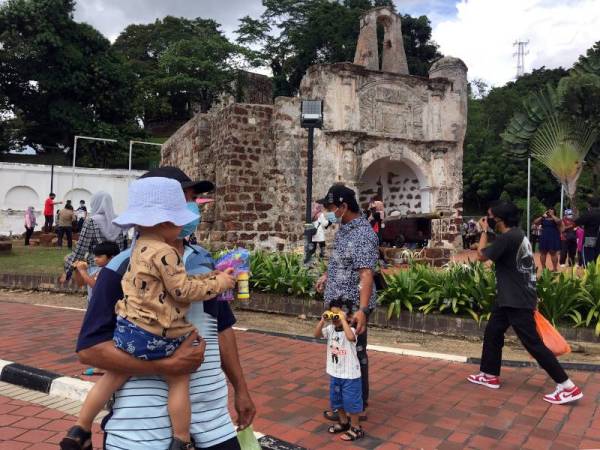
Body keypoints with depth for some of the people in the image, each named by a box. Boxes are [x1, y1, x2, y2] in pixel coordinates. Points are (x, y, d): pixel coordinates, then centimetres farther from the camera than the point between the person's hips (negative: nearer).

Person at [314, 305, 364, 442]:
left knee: (351, 401, 4)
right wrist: (323, 319, -22)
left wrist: (343, 319, -38)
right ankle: (344, 422, 42)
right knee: (336, 400, 21)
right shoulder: (330, 329, -2)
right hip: (334, 373, 7)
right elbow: (317, 334, -13)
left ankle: (356, 428, 21)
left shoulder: (351, 330, -20)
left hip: (350, 374, -7)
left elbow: (350, 337, -43)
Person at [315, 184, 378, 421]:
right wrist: (327, 275, 21)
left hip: (352, 306, -10)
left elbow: (366, 273, -30)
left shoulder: (363, 234, -23)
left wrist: (362, 309, -35)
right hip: (338, 303, 10)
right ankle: (360, 398, 36)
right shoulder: (343, 227, 6)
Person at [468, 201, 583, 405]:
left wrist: (484, 231, -4)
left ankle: (568, 387, 5)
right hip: (510, 298, 10)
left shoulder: (508, 237, -23)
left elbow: (482, 256, -12)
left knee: (533, 343, -4)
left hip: (518, 300, -10)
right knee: (492, 332, 16)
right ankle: (490, 375, 29)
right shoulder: (516, 234, 9)